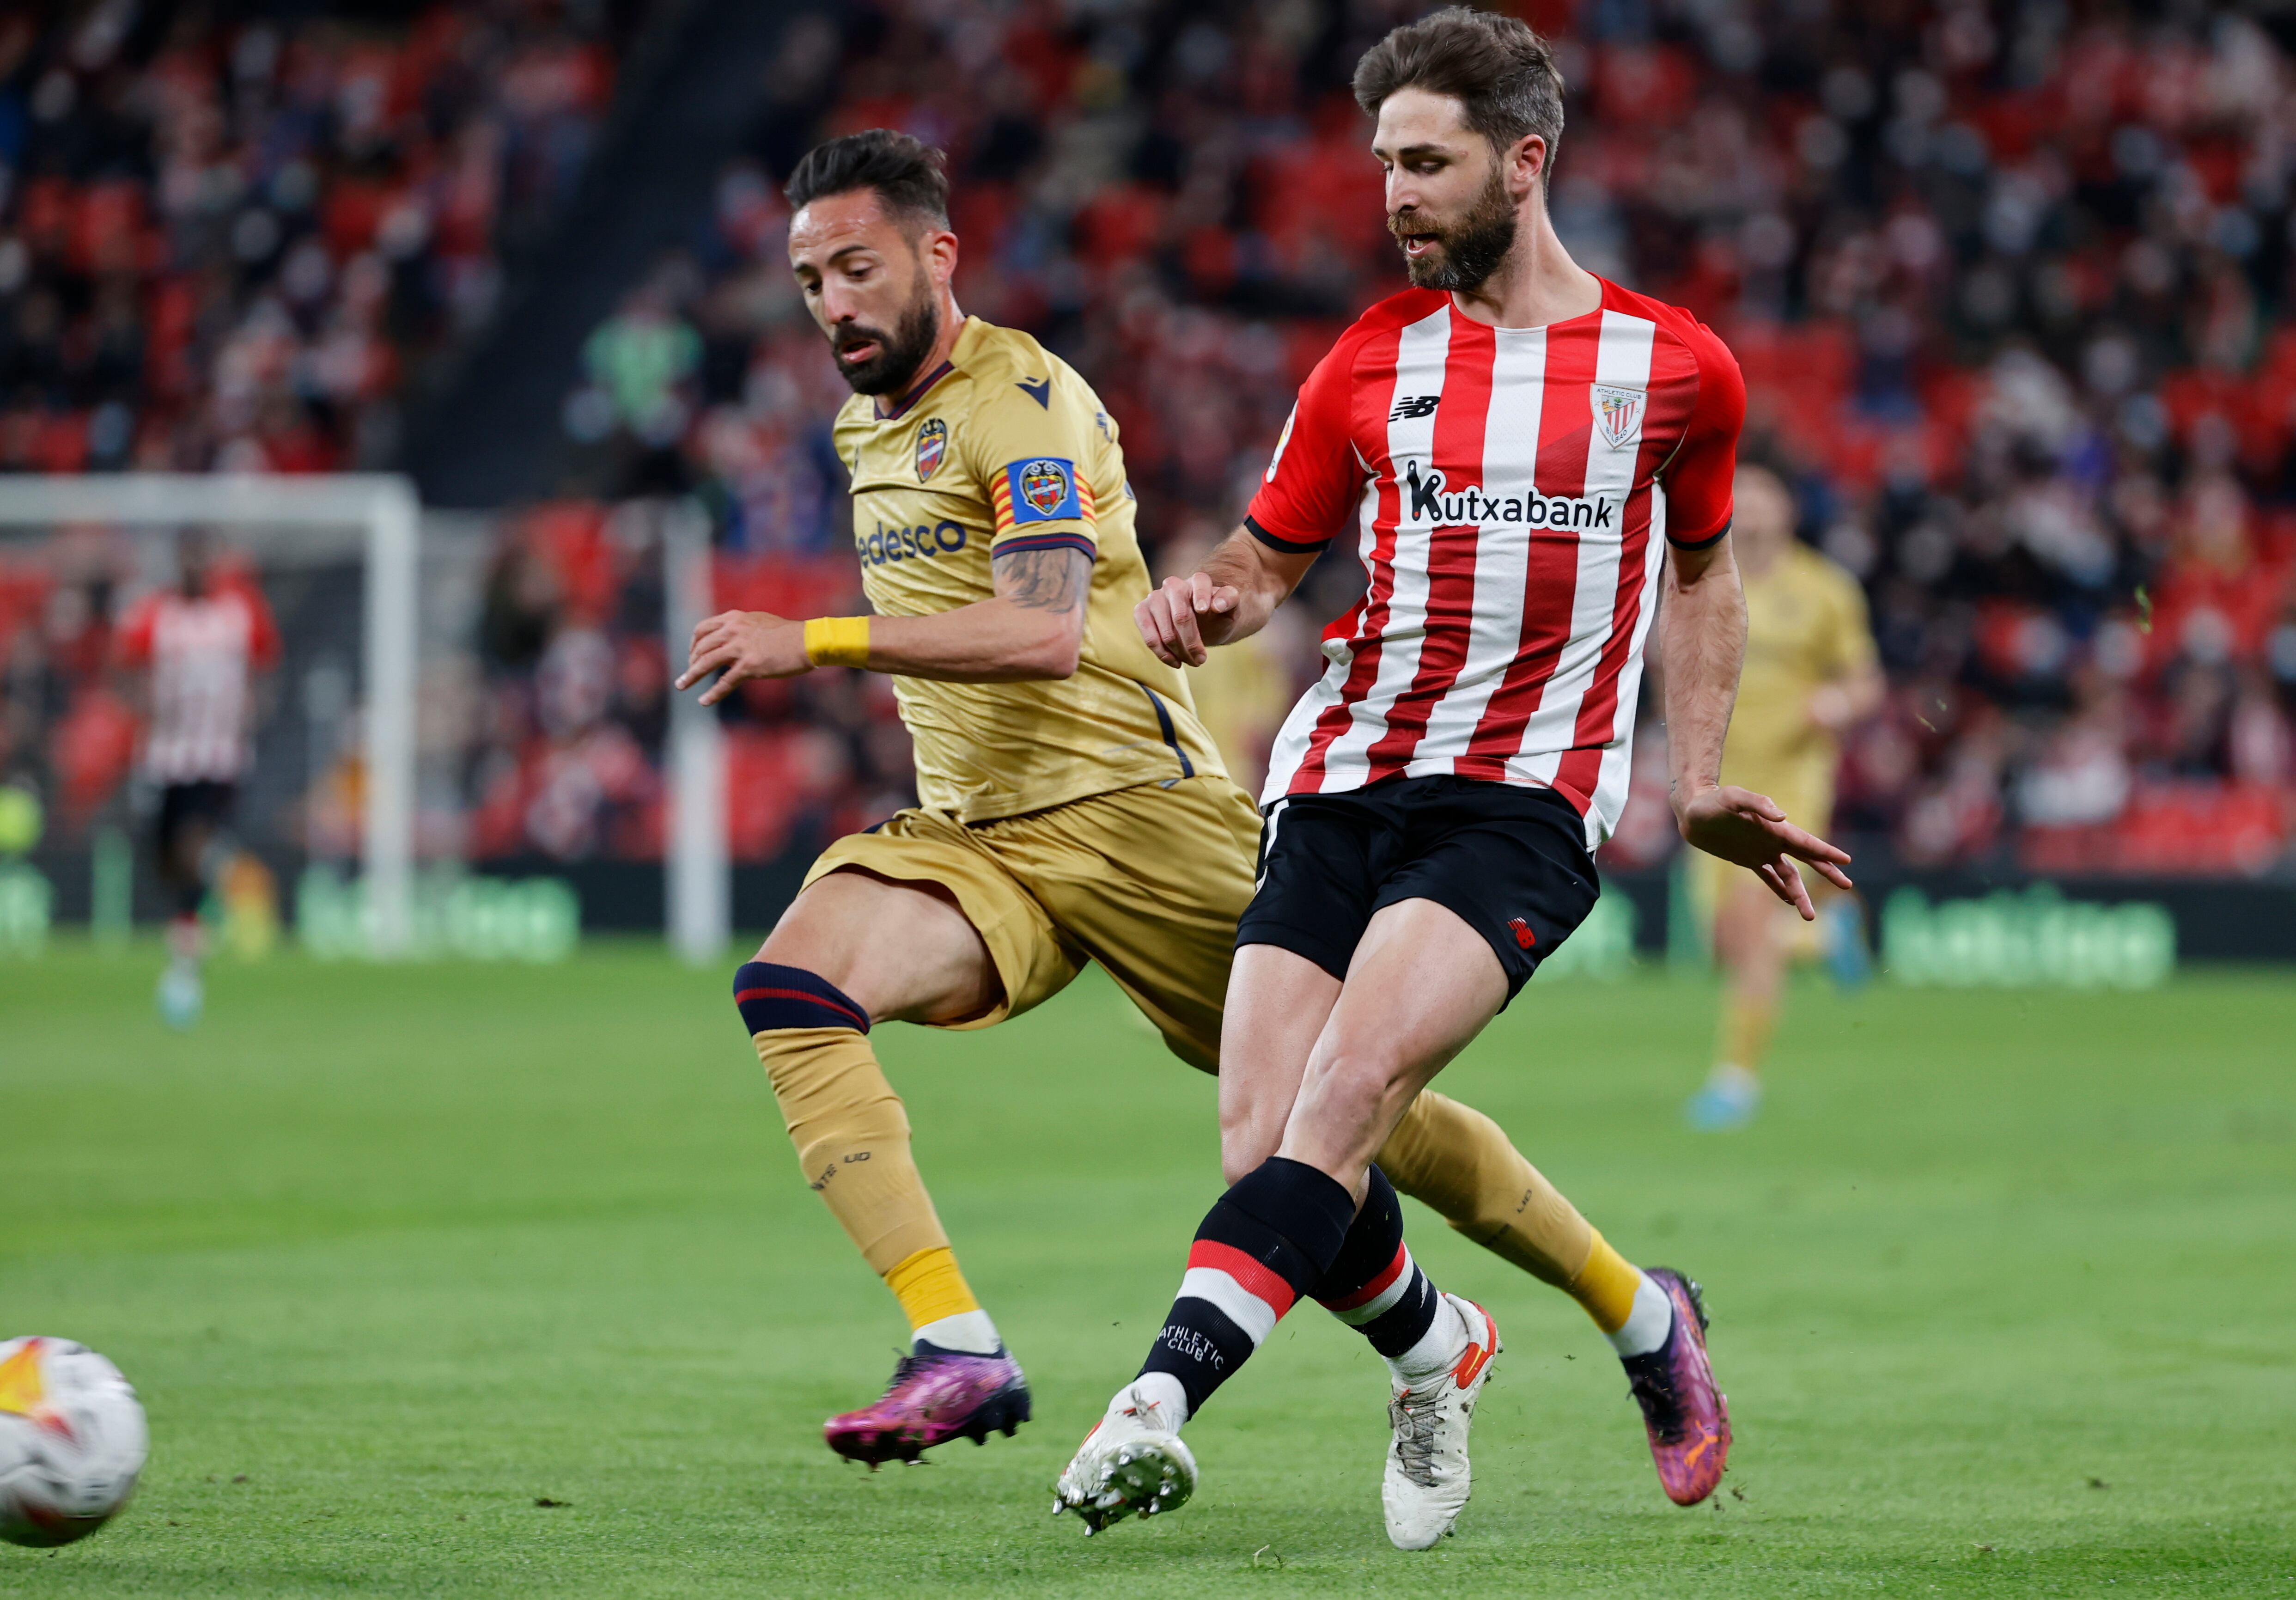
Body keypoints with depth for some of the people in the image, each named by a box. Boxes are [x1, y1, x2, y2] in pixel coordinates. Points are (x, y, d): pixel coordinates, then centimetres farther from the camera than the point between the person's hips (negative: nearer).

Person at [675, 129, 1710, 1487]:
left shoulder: (1021, 400, -13)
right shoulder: (866, 421, 15)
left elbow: (1043, 631, -27)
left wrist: (819, 641, -32)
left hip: (1135, 810, -7)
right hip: (974, 840, 7)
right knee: (789, 989, -23)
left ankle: (1639, 1313, 19)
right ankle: (960, 1352, -30)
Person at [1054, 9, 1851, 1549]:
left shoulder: (1674, 366, 6)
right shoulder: (1373, 359, 11)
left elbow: (1702, 567, 22)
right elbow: (1269, 555, 18)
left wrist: (1702, 782, 14)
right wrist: (1209, 600, -6)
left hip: (1523, 799, -3)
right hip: (1344, 782, 3)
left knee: (1351, 1084, -27)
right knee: (1266, 1146, -10)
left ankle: (1164, 1392, -36)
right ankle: (1435, 1349, 20)